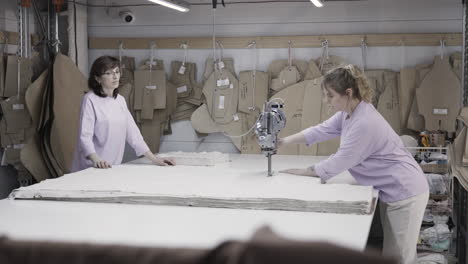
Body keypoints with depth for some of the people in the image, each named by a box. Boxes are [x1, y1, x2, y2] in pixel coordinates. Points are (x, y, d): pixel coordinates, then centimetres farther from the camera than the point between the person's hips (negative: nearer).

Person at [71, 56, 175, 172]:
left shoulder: (120, 100, 10)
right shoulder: (90, 99, -9)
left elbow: (132, 131, 10)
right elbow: (85, 135, -16)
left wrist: (153, 158, 3)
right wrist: (96, 159, -33)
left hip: (113, 167, 5)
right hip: (91, 167, -5)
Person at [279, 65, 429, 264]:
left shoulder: (364, 124, -29)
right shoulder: (349, 112, 1)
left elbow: (337, 163, -22)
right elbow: (321, 131, 9)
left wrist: (304, 172, -9)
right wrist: (283, 142, 5)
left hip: (405, 193, -10)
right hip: (391, 192, 10)